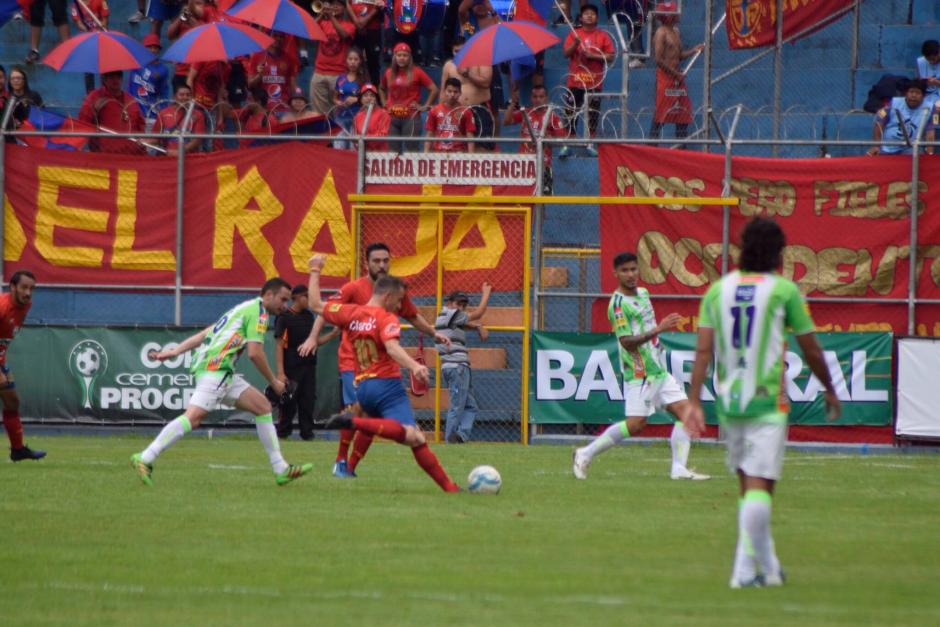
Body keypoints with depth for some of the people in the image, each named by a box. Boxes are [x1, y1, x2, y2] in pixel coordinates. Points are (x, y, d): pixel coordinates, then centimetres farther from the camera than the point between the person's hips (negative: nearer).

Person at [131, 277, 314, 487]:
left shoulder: (244, 309, 27)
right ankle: (145, 459, -26)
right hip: (215, 367, -11)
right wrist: (273, 382, -1)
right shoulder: (258, 311, -4)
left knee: (263, 406, 10)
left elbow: (203, 334, 22)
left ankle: (281, 470, 9)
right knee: (194, 417, -22)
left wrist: (174, 351, 18)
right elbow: (254, 353, -12)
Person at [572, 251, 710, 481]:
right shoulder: (618, 304, -15)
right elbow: (626, 342, -23)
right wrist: (658, 330, -30)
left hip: (659, 370, 9)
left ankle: (679, 468, -5)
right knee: (636, 424, -12)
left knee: (685, 410, -3)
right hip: (640, 373, -9)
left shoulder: (643, 293, 13)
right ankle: (586, 454, 2)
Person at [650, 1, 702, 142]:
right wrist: (675, 73, -17)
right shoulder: (661, 33, -12)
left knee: (684, 112, 8)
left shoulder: (675, 32, 15)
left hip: (677, 76, 9)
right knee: (661, 113, -7)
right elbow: (659, 59, -18)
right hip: (665, 76, -9)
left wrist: (694, 50, 2)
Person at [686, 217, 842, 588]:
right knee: (759, 484, -7)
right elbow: (811, 350, 1)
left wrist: (694, 401, -3)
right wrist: (829, 390, 16)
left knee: (746, 484, 14)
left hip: (728, 401, 5)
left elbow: (703, 351, -2)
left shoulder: (718, 289, 5)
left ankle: (766, 564, 19)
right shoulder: (783, 290, -5)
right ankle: (745, 568, -14)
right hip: (767, 402, -5)